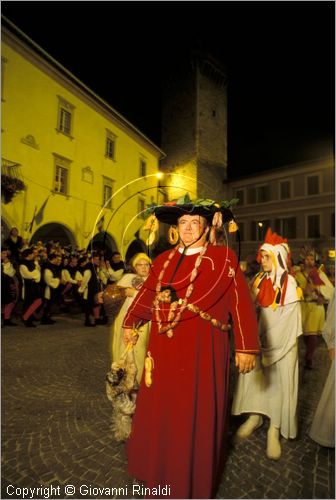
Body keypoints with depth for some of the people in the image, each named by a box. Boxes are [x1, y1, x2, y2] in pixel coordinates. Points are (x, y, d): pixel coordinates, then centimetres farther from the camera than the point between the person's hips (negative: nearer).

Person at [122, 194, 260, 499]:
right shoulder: (164, 260, 8)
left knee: (196, 414, 10)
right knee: (159, 410, 18)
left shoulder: (223, 259, -7)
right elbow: (148, 294, 16)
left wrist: (246, 347, -12)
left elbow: (241, 303, -9)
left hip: (202, 350, -4)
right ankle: (159, 469, 44)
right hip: (164, 348, 5)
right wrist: (131, 323, 18)